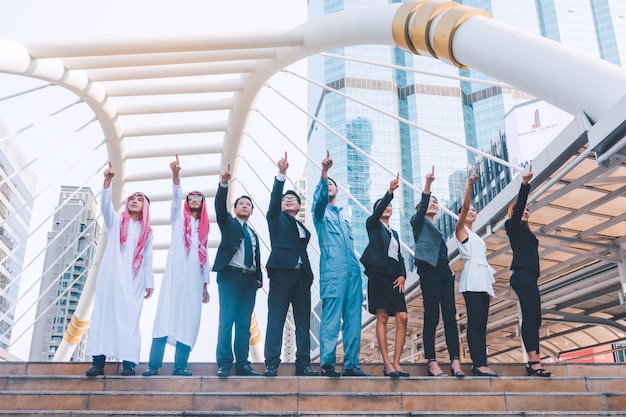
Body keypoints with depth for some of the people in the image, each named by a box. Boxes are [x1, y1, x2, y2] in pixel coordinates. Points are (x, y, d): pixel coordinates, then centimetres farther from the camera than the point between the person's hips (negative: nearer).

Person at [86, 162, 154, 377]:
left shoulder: (146, 231, 17)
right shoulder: (115, 220, 14)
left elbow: (148, 259, 14)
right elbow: (105, 203, -4)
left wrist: (149, 283, 7)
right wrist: (107, 180, -19)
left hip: (133, 280, 0)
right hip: (111, 275, 0)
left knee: (129, 318, -8)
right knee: (103, 314, -6)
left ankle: (128, 362, -12)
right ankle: (98, 361, -7)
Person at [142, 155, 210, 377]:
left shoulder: (204, 226, 20)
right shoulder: (179, 217, 13)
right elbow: (176, 196, -6)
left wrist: (205, 284, 15)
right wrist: (175, 175, -24)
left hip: (195, 277, 3)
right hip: (175, 273, -3)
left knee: (189, 320, -3)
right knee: (166, 315, -11)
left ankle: (180, 366, -1)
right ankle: (154, 365, -12)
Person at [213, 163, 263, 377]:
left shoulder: (253, 234, 26)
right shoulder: (228, 223, 13)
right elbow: (220, 206, -6)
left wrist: (259, 278, 6)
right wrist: (223, 184, -21)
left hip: (249, 279, 5)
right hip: (231, 275, -5)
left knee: (244, 323, 3)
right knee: (227, 320, -9)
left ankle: (242, 364, 4)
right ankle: (224, 365, -7)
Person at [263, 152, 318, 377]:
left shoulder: (304, 229, 26)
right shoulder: (276, 218, 15)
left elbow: (304, 253, 19)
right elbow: (274, 197, -2)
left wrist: (309, 276, 5)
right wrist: (281, 174, -14)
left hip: (301, 274, 5)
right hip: (281, 271, -5)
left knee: (303, 321, 1)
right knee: (275, 319, -9)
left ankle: (303, 364, 3)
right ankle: (271, 364, -9)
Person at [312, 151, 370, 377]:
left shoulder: (344, 215, 27)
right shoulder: (321, 212, 12)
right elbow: (318, 197, -12)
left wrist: (355, 267, 13)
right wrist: (323, 172, -27)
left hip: (352, 269, 6)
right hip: (332, 270, -5)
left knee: (353, 318, 2)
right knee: (331, 317, -11)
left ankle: (351, 364, 5)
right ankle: (327, 363, -10)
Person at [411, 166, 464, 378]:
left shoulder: (437, 228, 28)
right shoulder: (419, 222, 9)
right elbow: (422, 206, -12)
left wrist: (450, 269, 6)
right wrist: (427, 184, -26)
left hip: (445, 271, 7)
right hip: (429, 269, -7)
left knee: (450, 316, -2)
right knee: (431, 317, -10)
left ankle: (455, 361, -5)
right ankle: (432, 363, -9)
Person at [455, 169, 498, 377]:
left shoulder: (476, 237, 27)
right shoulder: (460, 229, 7)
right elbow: (464, 206, -9)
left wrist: (489, 286, 16)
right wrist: (470, 185, -19)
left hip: (483, 280, 8)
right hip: (472, 279, -8)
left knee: (481, 323, 2)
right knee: (475, 321, -14)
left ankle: (479, 364, 0)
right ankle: (479, 364, -18)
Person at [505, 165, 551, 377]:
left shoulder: (526, 232, 26)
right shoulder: (513, 226, 4)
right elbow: (518, 204, -11)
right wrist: (524, 183, -21)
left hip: (529, 276, 9)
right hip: (521, 274, -9)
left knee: (534, 318, 1)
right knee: (530, 316, -17)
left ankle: (534, 363, -2)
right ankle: (534, 361, -22)